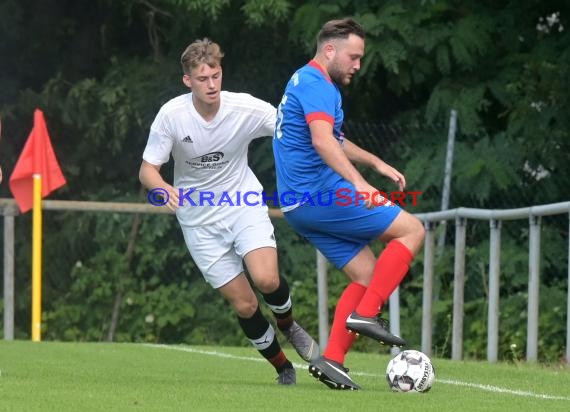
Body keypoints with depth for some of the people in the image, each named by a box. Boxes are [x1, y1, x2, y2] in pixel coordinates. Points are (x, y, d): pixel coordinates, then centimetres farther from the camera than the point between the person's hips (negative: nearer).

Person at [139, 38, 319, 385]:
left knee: (266, 279, -24)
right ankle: (284, 369, 20)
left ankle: (289, 326, 11)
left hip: (244, 204, 0)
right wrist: (164, 188, -34)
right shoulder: (172, 115, -17)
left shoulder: (245, 108, -16)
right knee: (243, 304, -3)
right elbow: (148, 170, -12)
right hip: (200, 220, 0)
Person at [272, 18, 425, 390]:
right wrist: (359, 182, -39)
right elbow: (322, 140, -29)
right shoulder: (316, 85, -12)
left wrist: (376, 163, 38)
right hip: (322, 194, -10)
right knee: (411, 230, -5)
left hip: (300, 206, 10)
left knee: (366, 275, 10)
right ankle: (365, 314, -12)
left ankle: (332, 360, 1)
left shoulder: (305, 83, 23)